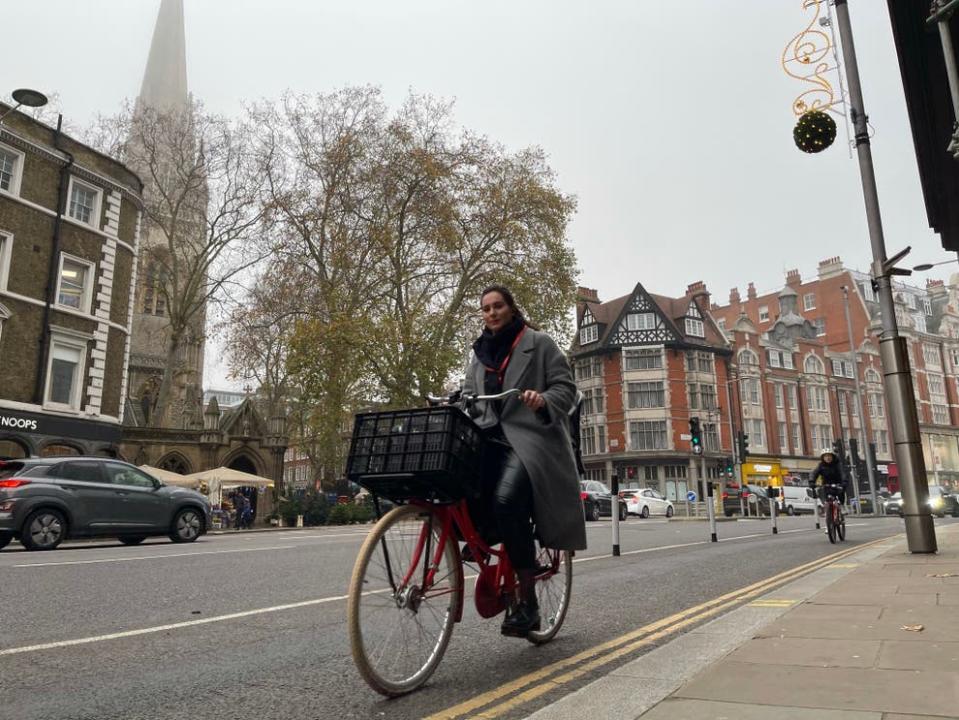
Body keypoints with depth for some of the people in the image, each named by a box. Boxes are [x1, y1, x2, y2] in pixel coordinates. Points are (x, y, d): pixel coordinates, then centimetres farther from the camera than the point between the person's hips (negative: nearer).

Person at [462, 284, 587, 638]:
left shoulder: (539, 343, 8)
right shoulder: (480, 353, 24)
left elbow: (566, 386, 2)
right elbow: (469, 395, 20)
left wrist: (543, 400, -19)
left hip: (529, 438, -5)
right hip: (490, 438, 5)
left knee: (506, 500, -30)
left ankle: (527, 599, -17)